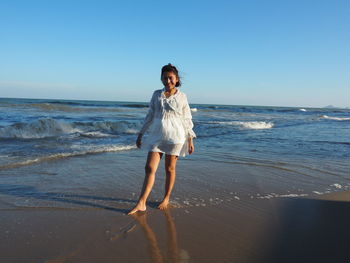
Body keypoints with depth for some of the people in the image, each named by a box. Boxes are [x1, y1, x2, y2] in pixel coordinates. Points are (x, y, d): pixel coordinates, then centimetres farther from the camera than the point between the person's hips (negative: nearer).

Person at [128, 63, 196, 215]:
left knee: (170, 168, 7)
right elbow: (150, 116, 12)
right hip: (157, 135, 3)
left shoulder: (182, 97, 1)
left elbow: (187, 119, 3)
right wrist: (140, 134, 11)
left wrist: (190, 140, -1)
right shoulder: (156, 95, 8)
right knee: (149, 168, -3)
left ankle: (166, 199, 23)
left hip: (175, 136, -2)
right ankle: (141, 204, -2)